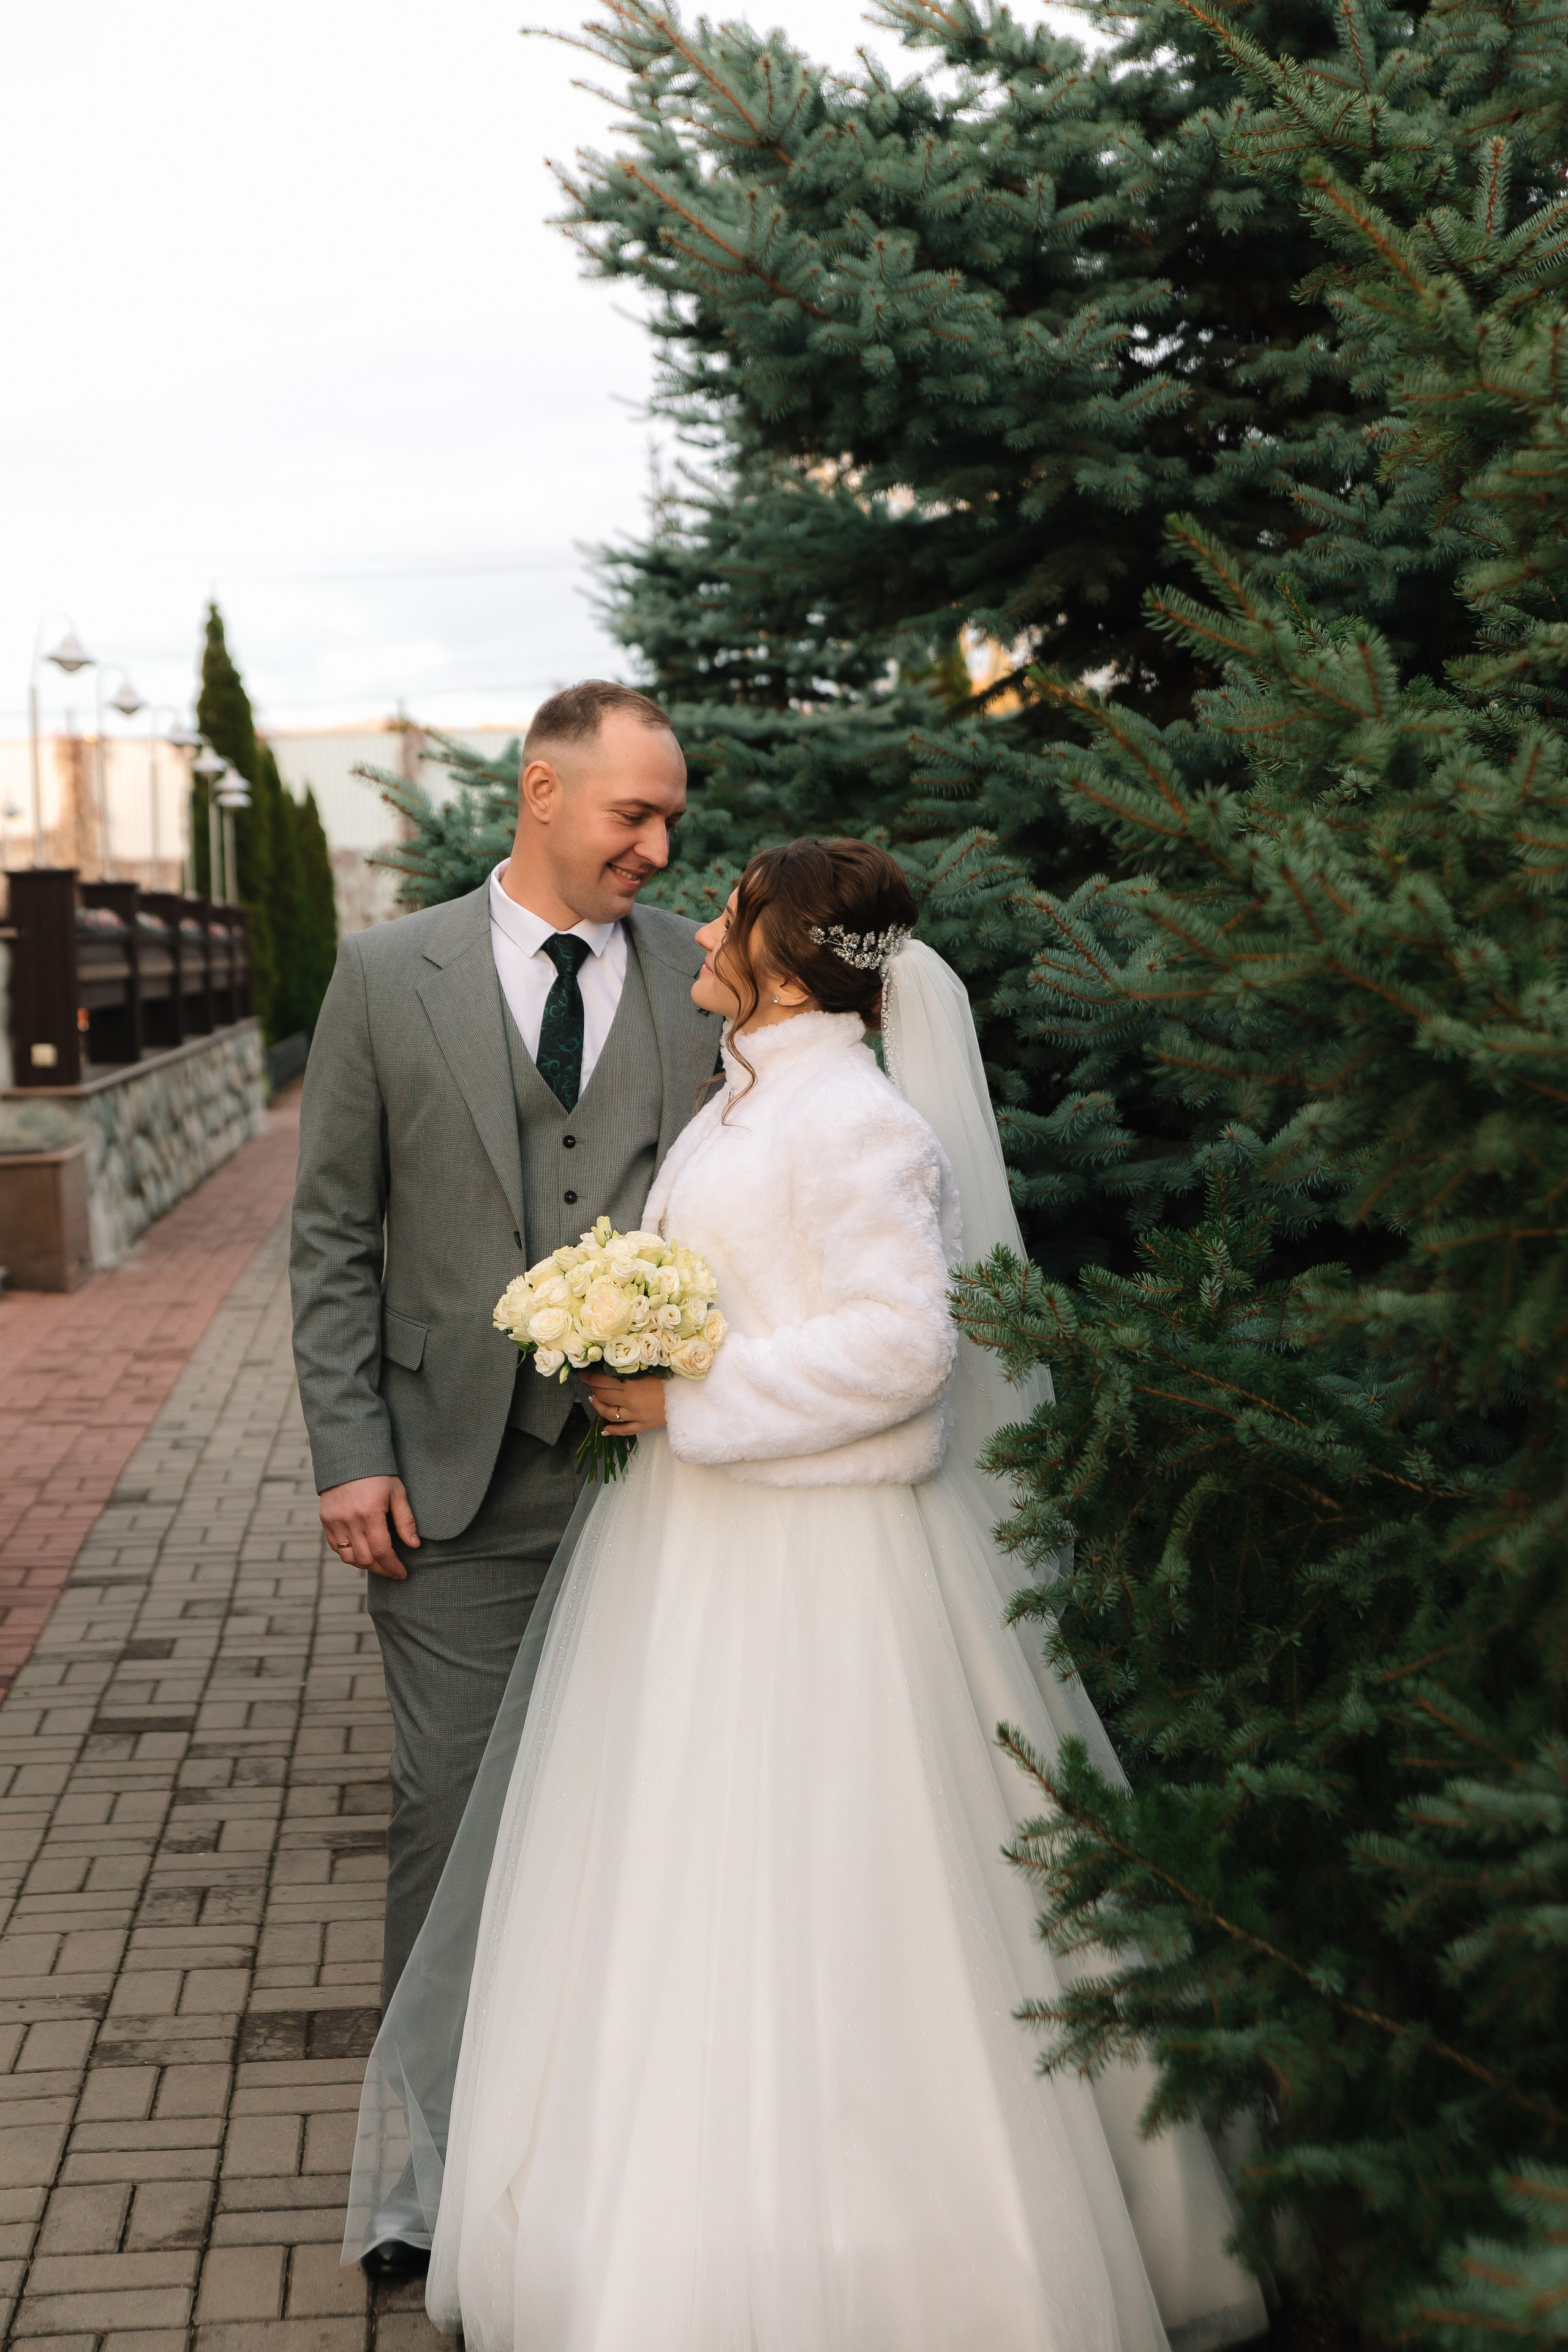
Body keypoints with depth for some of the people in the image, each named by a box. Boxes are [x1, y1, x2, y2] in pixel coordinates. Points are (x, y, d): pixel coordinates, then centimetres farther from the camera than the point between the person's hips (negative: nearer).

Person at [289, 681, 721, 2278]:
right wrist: (351, 1455, -4)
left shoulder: (707, 979, 3)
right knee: (450, 1807, 5)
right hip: (451, 1483, -1)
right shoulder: (388, 975, 2)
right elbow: (333, 1234, 2)